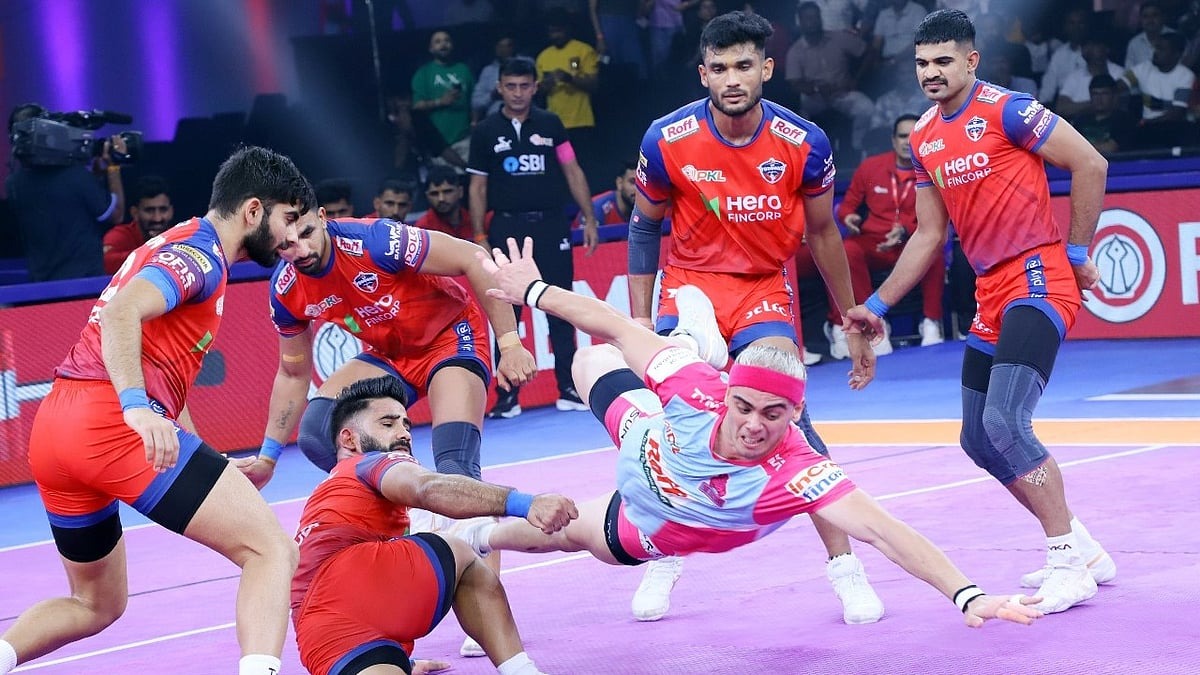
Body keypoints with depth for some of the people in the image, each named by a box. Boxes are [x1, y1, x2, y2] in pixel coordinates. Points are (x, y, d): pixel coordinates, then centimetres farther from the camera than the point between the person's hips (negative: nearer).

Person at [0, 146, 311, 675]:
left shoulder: (175, 246, 28)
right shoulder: (200, 251, -2)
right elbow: (121, 313, -21)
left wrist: (209, 466, 30)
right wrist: (137, 407, -33)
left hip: (51, 432, 10)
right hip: (112, 426, -10)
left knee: (95, 605, 25)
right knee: (272, 549, -11)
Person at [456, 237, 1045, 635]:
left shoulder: (792, 474, -49)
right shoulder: (699, 390, -41)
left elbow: (881, 530, -62)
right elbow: (617, 329, -25)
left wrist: (965, 595, -74)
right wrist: (533, 290, -15)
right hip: (641, 444, 1)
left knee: (561, 531, 26)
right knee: (592, 359, 28)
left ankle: (479, 536, 57)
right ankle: (693, 343, 48)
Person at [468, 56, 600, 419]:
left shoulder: (550, 124, 7)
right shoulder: (485, 131, 5)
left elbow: (573, 172, 9)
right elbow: (478, 186, 7)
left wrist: (589, 219, 2)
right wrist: (479, 236, 0)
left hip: (551, 225, 1)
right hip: (507, 227, -1)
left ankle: (568, 389, 7)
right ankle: (507, 396, 4)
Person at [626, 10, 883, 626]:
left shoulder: (804, 144, -15)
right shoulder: (667, 141, -15)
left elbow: (821, 233, 2)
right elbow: (645, 226, 2)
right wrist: (639, 321, -2)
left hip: (765, 292, -1)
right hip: (690, 286, 1)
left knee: (789, 419, -16)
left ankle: (844, 567, -6)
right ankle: (663, 560, 14)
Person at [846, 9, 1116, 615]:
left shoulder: (1005, 110, -10)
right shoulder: (924, 140, 13)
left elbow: (1090, 165, -10)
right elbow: (928, 235, 20)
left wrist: (1078, 252, -8)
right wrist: (878, 305, 16)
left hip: (1038, 276, -9)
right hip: (992, 293, 9)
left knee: (1004, 422, -22)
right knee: (980, 441, 9)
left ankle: (1069, 565, -12)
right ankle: (1081, 549, 22)